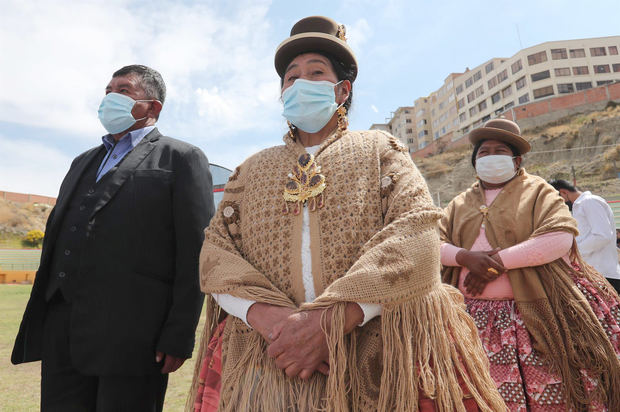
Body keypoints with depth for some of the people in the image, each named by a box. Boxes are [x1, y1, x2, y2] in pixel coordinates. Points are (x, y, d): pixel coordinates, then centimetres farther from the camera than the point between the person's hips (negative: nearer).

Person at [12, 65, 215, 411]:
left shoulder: (182, 158, 0)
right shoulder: (83, 162, 22)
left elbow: (196, 252, -8)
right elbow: (57, 238, 20)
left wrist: (180, 336, -14)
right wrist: (38, 323, 15)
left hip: (132, 337, -6)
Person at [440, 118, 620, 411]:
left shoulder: (537, 190, 5)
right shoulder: (460, 203, 15)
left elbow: (560, 237, -12)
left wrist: (498, 261, -17)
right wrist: (467, 257, -15)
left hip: (534, 316, -2)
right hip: (476, 320, 3)